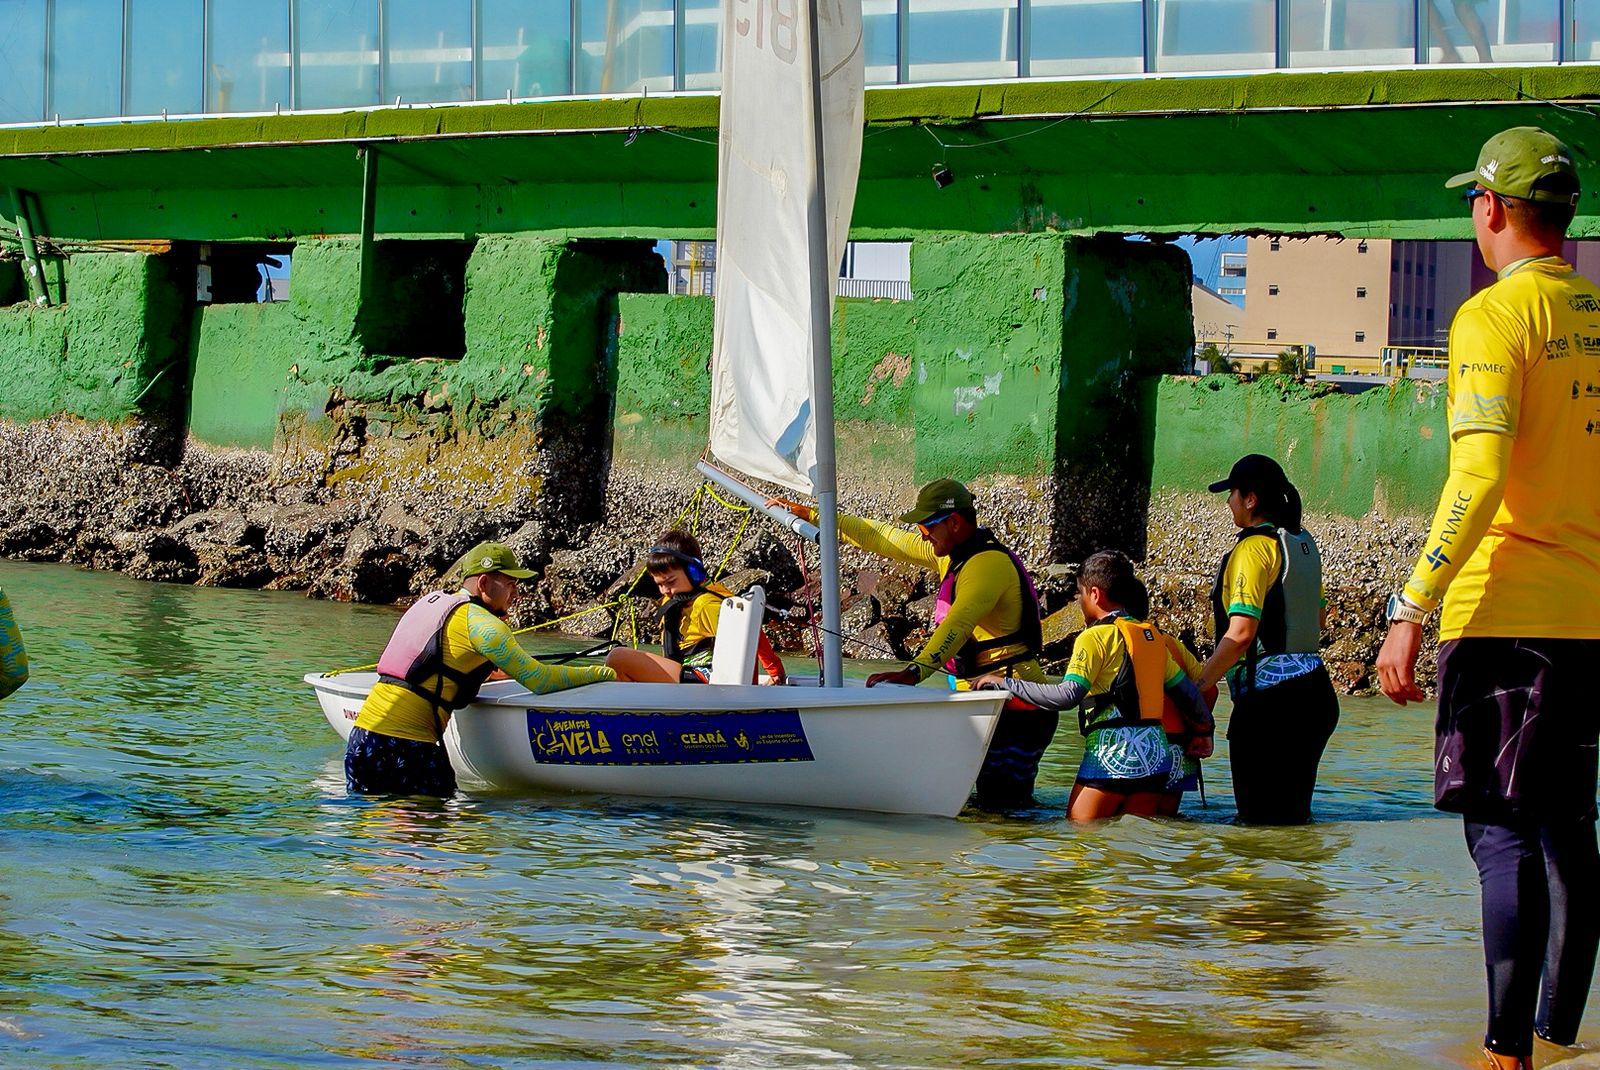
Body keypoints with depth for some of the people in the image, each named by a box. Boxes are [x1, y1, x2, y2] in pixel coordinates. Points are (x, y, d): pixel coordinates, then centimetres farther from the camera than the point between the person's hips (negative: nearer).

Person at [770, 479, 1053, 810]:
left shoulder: (988, 563, -18)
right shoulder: (954, 553, 14)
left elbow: (958, 624, -33)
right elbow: (883, 538, 21)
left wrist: (914, 672, -45)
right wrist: (811, 516, 22)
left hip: (1016, 709, -10)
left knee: (1002, 806, -12)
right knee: (991, 802, 10)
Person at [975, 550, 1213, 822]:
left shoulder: (1097, 636, -6)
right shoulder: (1152, 635, 16)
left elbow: (1067, 695, -16)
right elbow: (1187, 690, 22)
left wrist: (1005, 683, -11)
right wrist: (1204, 731, 37)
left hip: (1112, 752, -7)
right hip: (1156, 756, 7)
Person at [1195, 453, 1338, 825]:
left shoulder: (1254, 548, -12)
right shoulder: (1304, 543, 13)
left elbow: (1241, 634, -20)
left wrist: (1198, 687, -15)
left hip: (1269, 696, -9)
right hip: (1314, 690, 9)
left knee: (1260, 820, -6)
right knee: (1293, 813, 13)